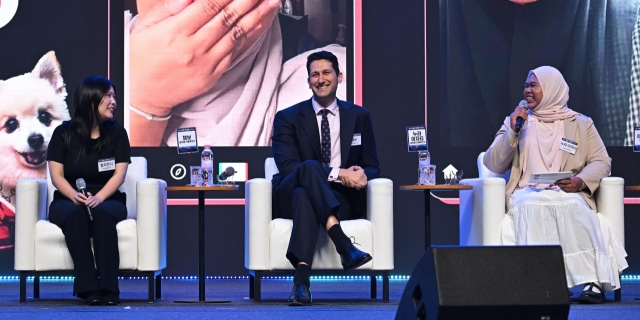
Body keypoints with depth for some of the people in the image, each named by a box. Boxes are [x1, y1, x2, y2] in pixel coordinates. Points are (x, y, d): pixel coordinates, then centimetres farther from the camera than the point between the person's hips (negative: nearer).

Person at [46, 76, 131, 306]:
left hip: (107, 200, 0)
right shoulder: (64, 133, 0)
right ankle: (88, 287, -39)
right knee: (75, 214, -36)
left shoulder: (117, 133, 3)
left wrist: (99, 197, -25)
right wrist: (74, 196, -25)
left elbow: (119, 174, -6)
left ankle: (108, 287, -38)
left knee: (102, 213, -36)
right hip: (67, 200, 0)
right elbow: (57, 175, -4)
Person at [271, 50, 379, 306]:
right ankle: (344, 246, -51)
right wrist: (338, 174, -22)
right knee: (310, 167, -36)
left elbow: (372, 167, 13)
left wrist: (362, 175, -15)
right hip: (289, 196, -1)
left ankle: (301, 282, -52)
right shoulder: (287, 118, 5)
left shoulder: (359, 116, 13)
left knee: (305, 195, -37)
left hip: (342, 199, 1)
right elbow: (287, 167, -9)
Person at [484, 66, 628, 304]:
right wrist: (512, 132, -3)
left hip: (568, 194, 0)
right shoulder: (516, 121, 19)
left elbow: (601, 162, 9)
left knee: (573, 207, -38)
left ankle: (593, 281, -42)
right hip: (527, 193, 0)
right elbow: (493, 166, 10)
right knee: (532, 207, -38)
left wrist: (581, 181, -12)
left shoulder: (581, 124, 17)